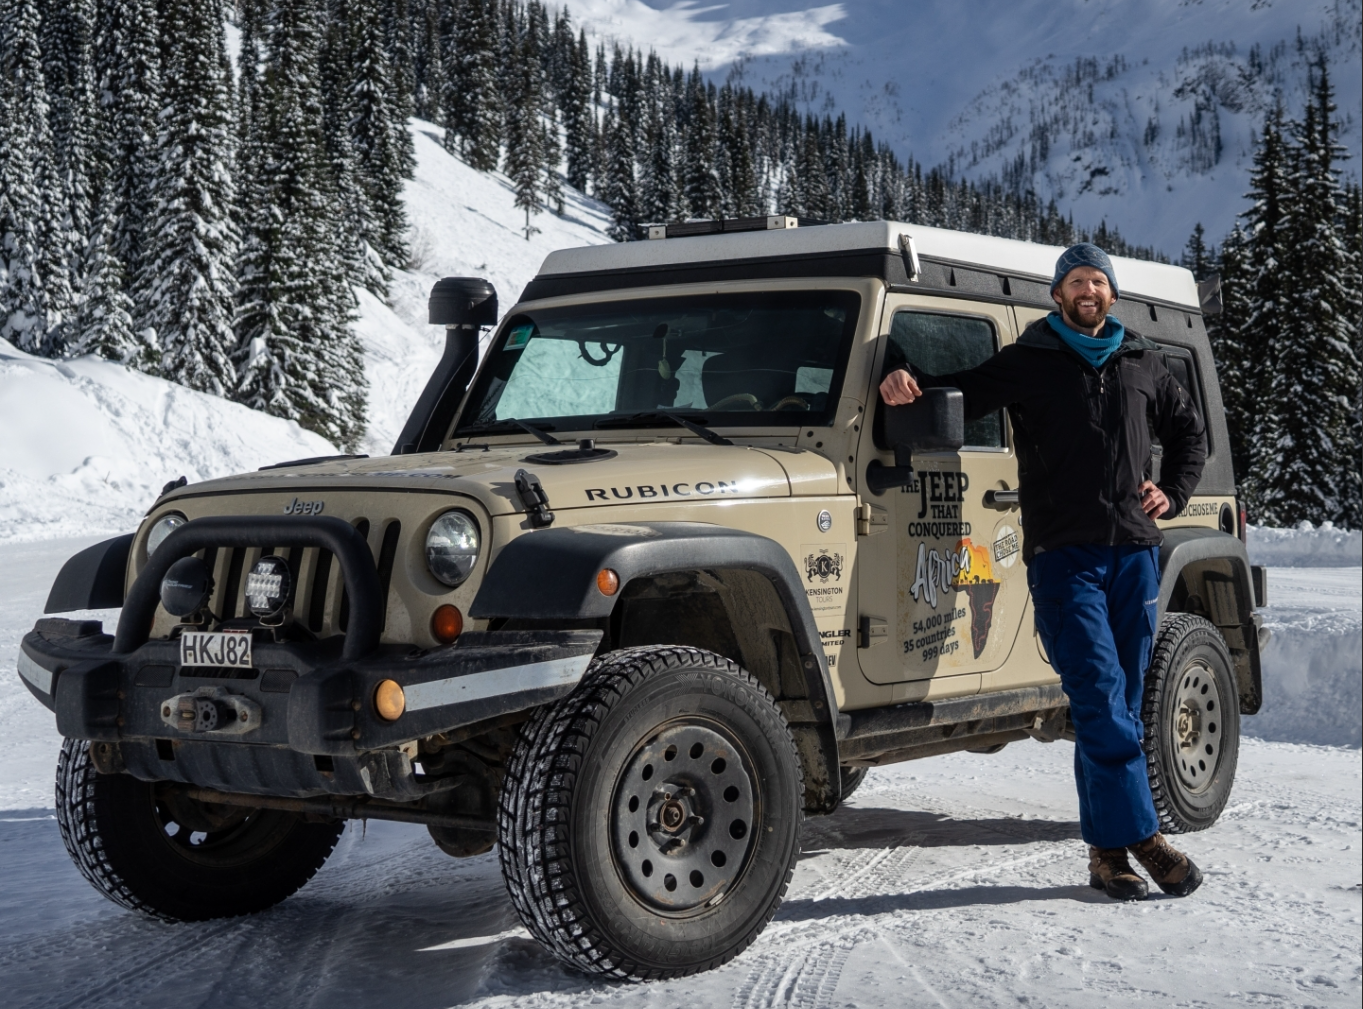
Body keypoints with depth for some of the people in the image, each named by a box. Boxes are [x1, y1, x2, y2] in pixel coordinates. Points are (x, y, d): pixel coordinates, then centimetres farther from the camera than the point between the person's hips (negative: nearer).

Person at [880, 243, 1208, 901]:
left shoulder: (1142, 364, 16)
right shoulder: (1026, 364, 6)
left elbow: (1189, 431, 29)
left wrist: (1172, 494, 14)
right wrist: (906, 382, -17)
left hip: (1134, 551, 4)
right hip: (1063, 554, -4)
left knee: (1123, 705, 5)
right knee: (1101, 698, -14)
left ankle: (1108, 850, 10)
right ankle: (1139, 835, -9)